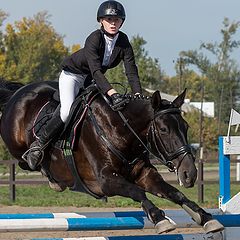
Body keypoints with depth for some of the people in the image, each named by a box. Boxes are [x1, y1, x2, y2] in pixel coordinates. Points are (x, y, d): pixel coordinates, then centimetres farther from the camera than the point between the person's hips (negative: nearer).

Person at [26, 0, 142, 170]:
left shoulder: (123, 41, -15)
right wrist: (113, 93, -54)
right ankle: (39, 145, -11)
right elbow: (96, 71, -41)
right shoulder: (94, 39, -31)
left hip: (92, 80, 7)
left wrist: (138, 96, -33)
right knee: (67, 111, -26)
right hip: (72, 74, -7)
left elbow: (131, 71, -18)